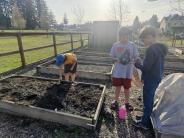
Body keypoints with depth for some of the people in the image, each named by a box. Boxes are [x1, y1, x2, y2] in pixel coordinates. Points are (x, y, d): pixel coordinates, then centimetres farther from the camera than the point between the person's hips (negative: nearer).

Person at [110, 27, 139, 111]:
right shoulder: (116, 45, -3)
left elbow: (136, 57, 2)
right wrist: (117, 60, -11)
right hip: (118, 71, 0)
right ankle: (116, 101, 34)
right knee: (118, 87, 14)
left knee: (127, 88, 13)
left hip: (128, 71, 0)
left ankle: (127, 103, 33)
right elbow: (112, 57, 3)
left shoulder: (132, 45, -3)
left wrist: (130, 61, -13)